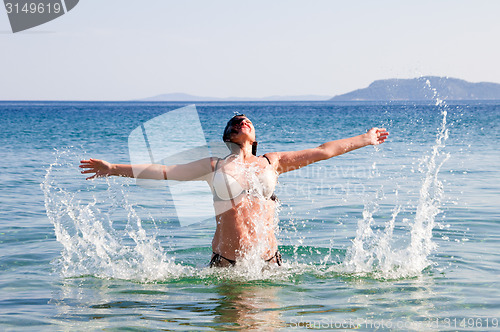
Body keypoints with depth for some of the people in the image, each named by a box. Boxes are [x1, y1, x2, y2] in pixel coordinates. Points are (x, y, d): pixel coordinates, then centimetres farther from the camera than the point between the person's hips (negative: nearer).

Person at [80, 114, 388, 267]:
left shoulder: (270, 162, 11)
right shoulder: (214, 167, 8)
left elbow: (322, 151, 16)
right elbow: (163, 171, 10)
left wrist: (364, 139, 19)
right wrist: (114, 168, 9)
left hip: (269, 261, 1)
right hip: (226, 263, -1)